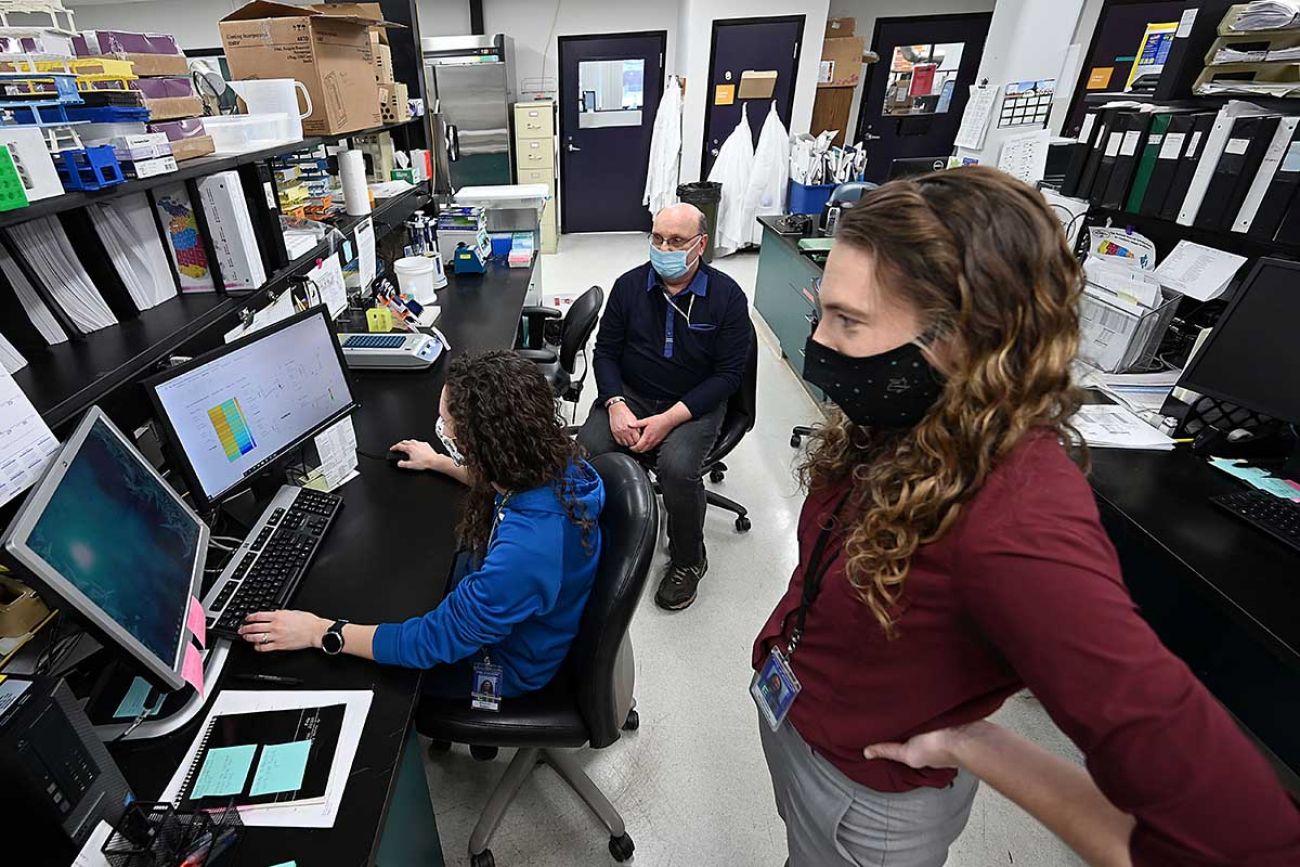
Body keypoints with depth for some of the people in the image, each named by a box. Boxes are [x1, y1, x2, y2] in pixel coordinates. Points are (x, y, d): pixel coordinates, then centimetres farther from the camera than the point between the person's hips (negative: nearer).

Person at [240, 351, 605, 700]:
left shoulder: (526, 548, -46)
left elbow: (437, 640, -32)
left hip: (507, 665, -7)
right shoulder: (553, 460, -20)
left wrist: (320, 632, -23)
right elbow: (499, 481, 8)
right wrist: (438, 462, 16)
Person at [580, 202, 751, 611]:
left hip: (694, 405, -2)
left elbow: (728, 374, -9)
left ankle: (688, 560, -1)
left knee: (678, 468, -31)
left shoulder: (727, 296, -7)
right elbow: (605, 351, 5)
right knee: (585, 450, -24)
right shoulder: (629, 285, 1)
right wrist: (616, 405, -15)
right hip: (631, 395, 3)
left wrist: (668, 420, -19)